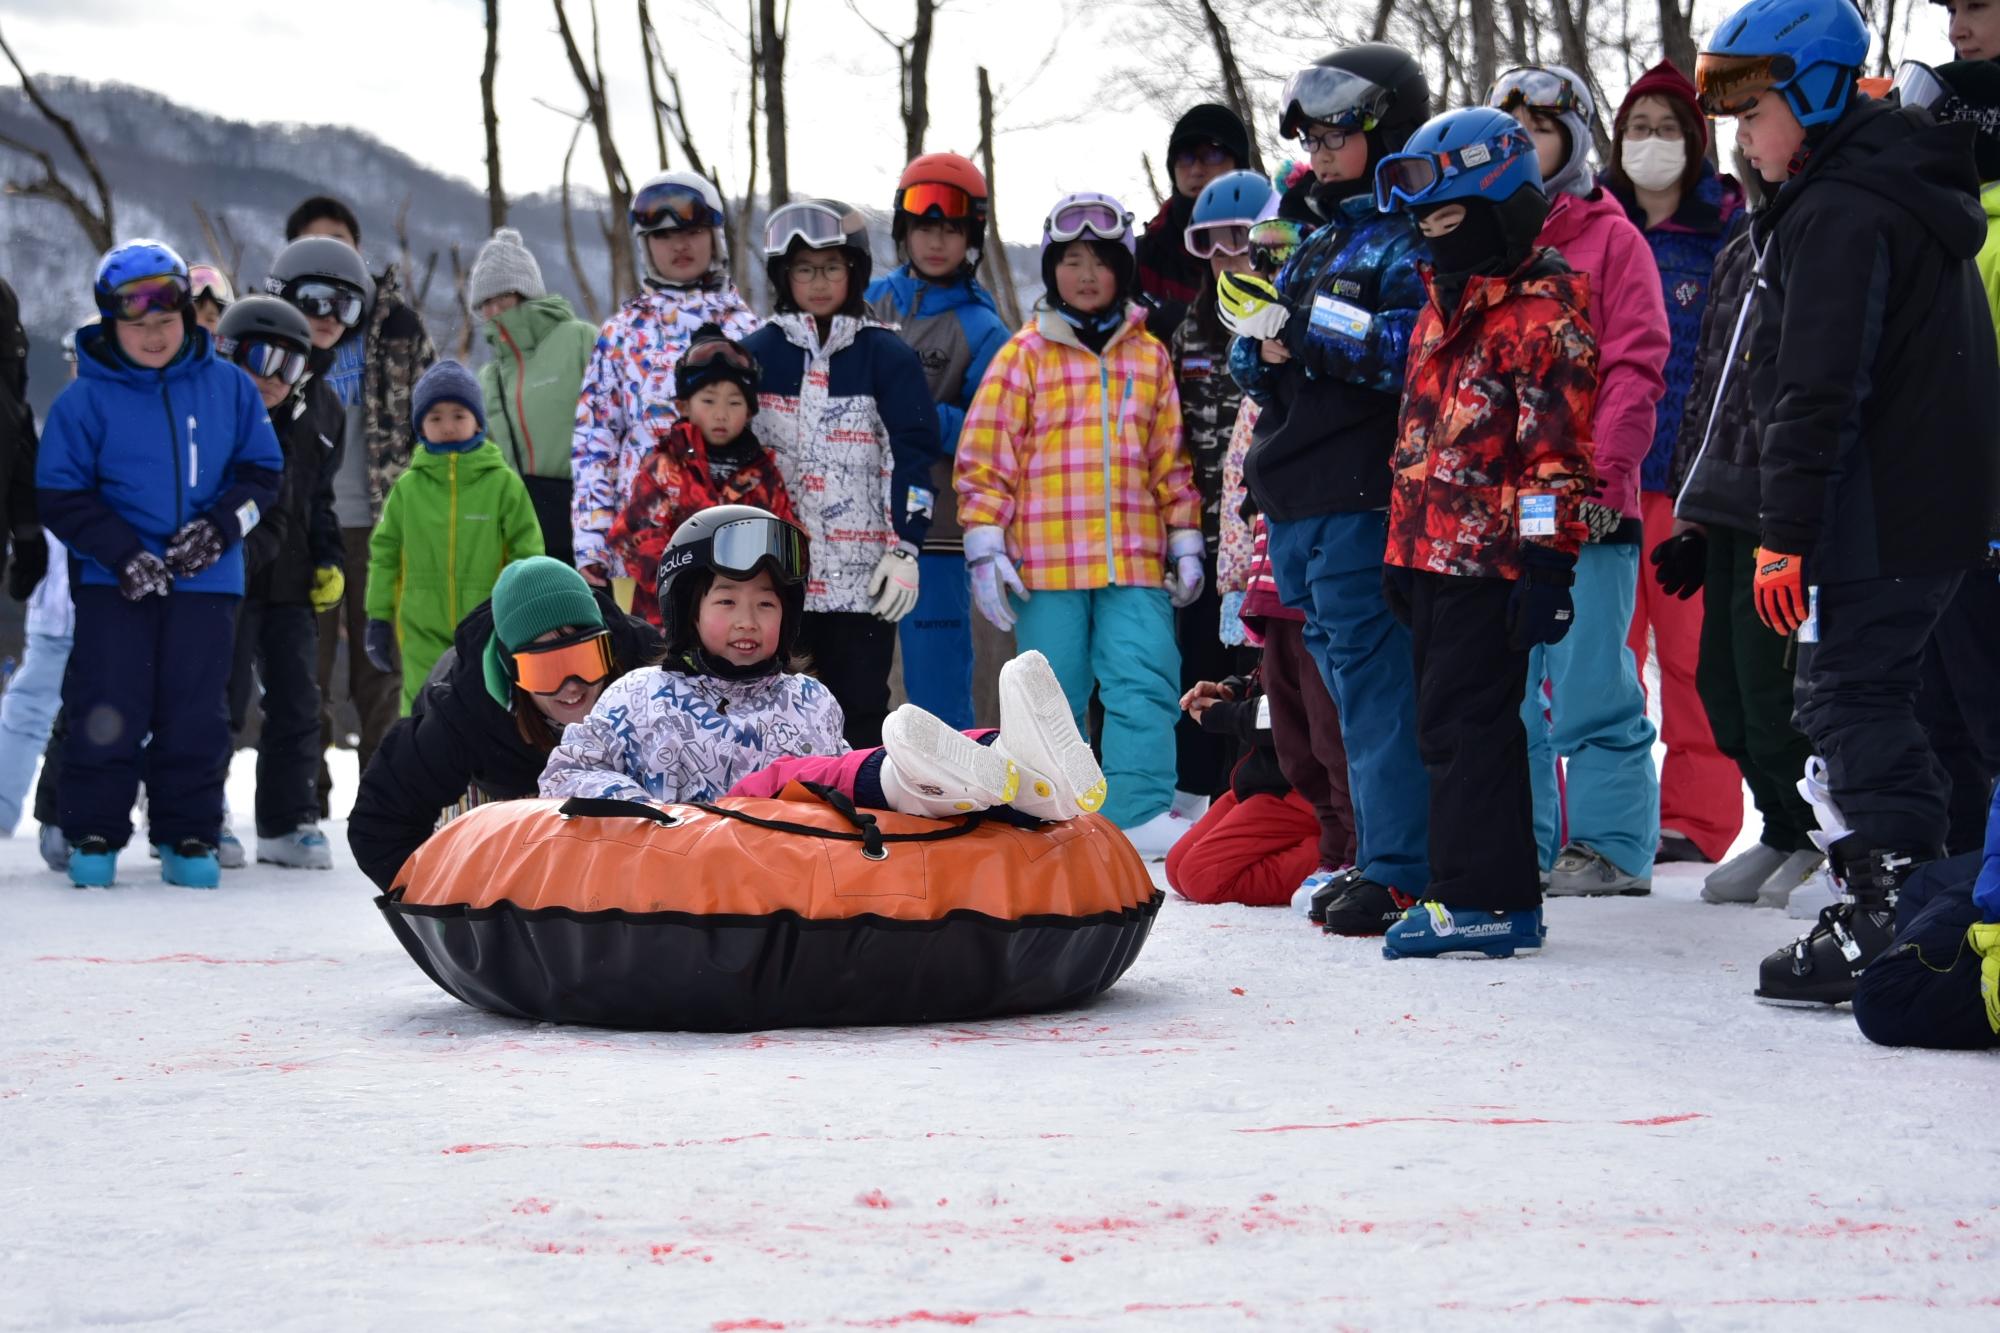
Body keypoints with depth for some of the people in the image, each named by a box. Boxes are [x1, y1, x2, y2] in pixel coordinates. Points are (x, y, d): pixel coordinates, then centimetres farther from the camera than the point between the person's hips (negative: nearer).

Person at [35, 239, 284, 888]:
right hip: (114, 583, -2)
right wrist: (122, 554, -14)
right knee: (107, 710, -2)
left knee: (195, 712, 3)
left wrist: (219, 527, -7)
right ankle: (94, 835, 8)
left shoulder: (229, 388, 4)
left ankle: (188, 835, 13)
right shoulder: (84, 399, -3)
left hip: (206, 582, 2)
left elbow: (261, 470, 10)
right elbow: (60, 493, -3)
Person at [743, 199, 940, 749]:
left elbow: (914, 454, -1)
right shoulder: (757, 353, 8)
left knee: (860, 710, 0)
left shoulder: (885, 355, 2)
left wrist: (906, 547, -8)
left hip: (863, 573, -2)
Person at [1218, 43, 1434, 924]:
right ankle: (1376, 851, 20)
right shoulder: (1313, 237, 22)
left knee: (1374, 679, -10)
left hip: (1363, 496, -9)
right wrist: (1262, 347, 3)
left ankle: (1398, 870, -8)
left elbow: (1419, 346, -20)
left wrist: (1308, 326, -18)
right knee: (1341, 673, 13)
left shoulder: (1409, 238, -4)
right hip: (1293, 500, 9)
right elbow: (1254, 368, 26)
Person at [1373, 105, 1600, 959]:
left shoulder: (1541, 308, -11)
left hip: (1490, 559, -10)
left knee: (1465, 726, -10)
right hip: (1434, 553, 10)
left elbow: (1558, 445, -16)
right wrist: (1403, 547, 25)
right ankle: (1497, 894, 19)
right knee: (1452, 725, 12)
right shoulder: (1444, 302, 20)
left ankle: (1479, 898, -7)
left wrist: (1546, 563, -20)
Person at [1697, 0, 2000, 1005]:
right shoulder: (1910, 195, 17)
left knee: (1851, 702, -5)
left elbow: (1819, 391, -22)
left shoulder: (1837, 214, -16)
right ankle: (1915, 904, 20)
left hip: (1876, 514, -10)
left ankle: (1884, 926, -7)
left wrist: (1784, 532, -20)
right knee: (1871, 697, 16)